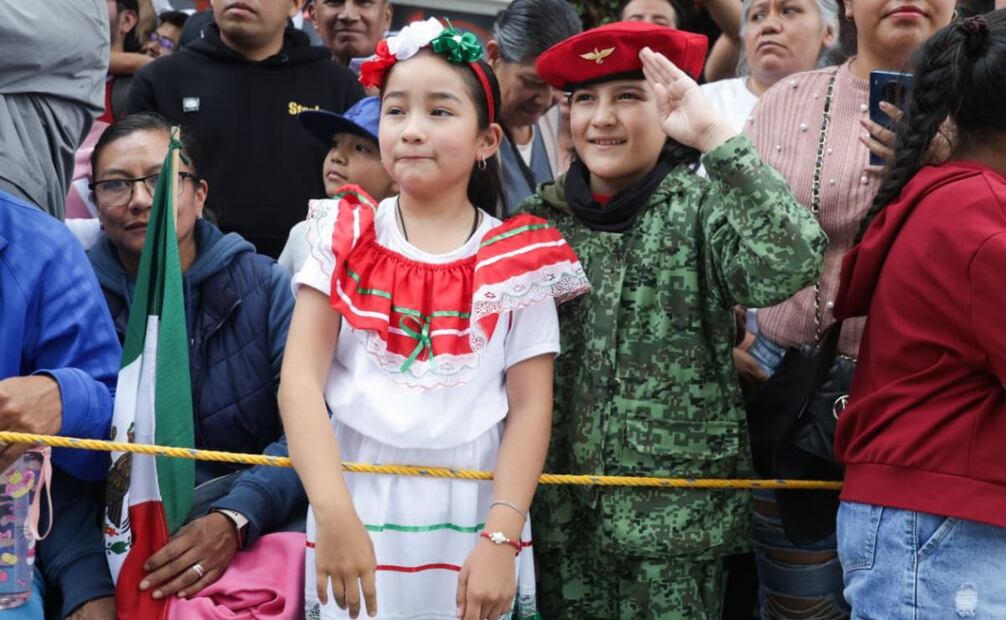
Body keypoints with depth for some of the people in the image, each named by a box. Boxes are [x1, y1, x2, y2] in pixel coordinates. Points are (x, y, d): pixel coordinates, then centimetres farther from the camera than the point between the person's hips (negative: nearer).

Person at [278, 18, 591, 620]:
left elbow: (530, 408, -3)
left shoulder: (517, 259, 0)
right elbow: (300, 380, -7)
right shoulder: (348, 239, 1)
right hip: (359, 518, 1)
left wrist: (501, 539, -14)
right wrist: (334, 514, -19)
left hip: (472, 524, 0)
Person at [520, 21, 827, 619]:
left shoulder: (702, 207, -6)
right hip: (560, 514, 3)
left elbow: (788, 264, -27)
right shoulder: (537, 220, 4)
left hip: (676, 516, -3)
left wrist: (715, 134, -26)